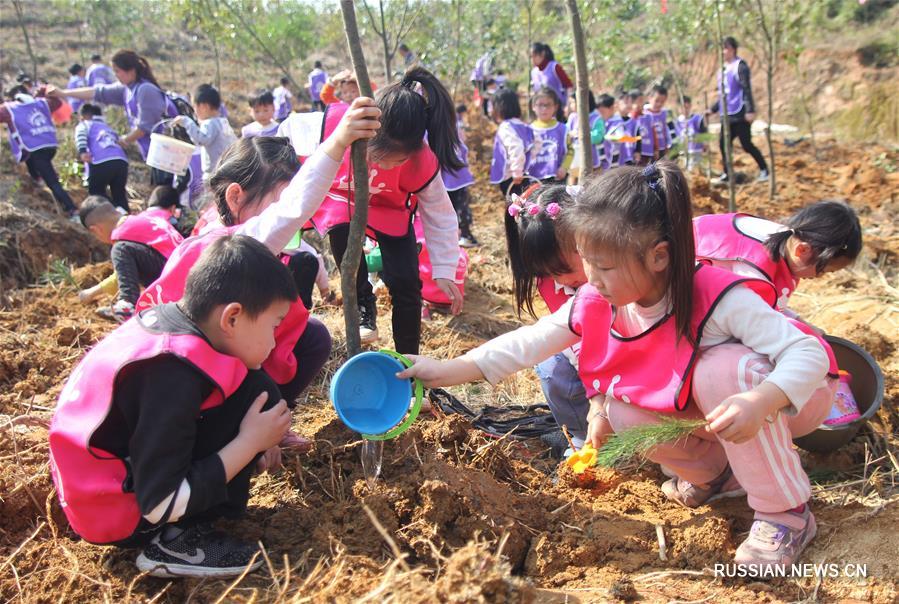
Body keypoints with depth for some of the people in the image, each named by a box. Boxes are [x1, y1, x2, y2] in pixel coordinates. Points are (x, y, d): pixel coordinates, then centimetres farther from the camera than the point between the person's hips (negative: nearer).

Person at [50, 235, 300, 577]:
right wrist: (250, 442, -19)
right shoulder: (173, 375, -29)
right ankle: (176, 540, -11)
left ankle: (178, 530, 9)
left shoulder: (166, 320, -4)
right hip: (117, 515, -9)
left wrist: (253, 440, 4)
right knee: (255, 392, -17)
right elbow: (162, 503, -26)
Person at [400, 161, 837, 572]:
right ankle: (716, 474, 8)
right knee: (620, 413, -19)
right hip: (697, 406, 5)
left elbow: (809, 353, -34)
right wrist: (446, 371, -24)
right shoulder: (600, 303, -18)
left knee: (722, 369, -37)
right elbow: (532, 341, -16)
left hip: (789, 399, -5)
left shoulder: (718, 299, -35)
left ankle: (787, 512, -19)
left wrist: (760, 402, -53)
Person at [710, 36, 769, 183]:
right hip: (727, 115, 8)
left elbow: (747, 90, -15)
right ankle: (727, 174, 14)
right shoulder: (723, 69, 16)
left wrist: (750, 110, -21)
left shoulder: (740, 66, -8)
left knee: (746, 144, -6)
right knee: (723, 143, 5)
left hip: (740, 114, -8)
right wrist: (713, 109, 21)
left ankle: (764, 170, 8)